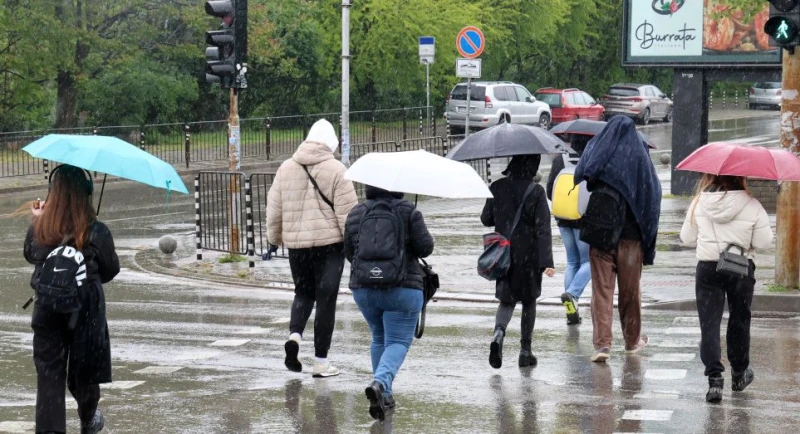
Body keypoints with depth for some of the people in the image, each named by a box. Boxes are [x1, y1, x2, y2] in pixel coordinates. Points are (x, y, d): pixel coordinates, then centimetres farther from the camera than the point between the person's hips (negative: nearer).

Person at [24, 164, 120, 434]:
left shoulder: (39, 230, -9)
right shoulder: (96, 232, -14)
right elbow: (111, 270, -1)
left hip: (48, 312, 0)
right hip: (86, 312, 0)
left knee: (49, 375, 2)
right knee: (84, 371, 18)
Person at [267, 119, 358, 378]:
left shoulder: (286, 169, 5)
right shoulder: (335, 170, -7)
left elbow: (274, 209, 10)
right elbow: (347, 213, -9)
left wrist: (274, 238, 23)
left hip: (296, 244, 4)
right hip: (329, 243, -3)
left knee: (303, 293, 21)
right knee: (326, 300, 2)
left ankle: (294, 335, -6)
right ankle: (321, 362, 3)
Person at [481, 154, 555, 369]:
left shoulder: (497, 188, -3)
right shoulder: (536, 192, -12)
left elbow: (486, 219, 6)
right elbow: (543, 228, -15)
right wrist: (547, 261, -17)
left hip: (503, 254, 2)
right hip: (529, 255, -2)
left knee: (507, 299, 11)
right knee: (529, 300, 14)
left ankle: (499, 332, -20)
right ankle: (525, 350, 14)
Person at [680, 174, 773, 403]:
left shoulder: (699, 203, -4)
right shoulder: (751, 205, -9)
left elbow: (687, 238, 4)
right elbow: (764, 241, -8)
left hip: (707, 269, 0)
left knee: (709, 324, 1)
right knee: (739, 321, 18)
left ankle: (714, 378, -12)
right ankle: (739, 373, 32)